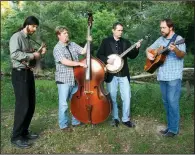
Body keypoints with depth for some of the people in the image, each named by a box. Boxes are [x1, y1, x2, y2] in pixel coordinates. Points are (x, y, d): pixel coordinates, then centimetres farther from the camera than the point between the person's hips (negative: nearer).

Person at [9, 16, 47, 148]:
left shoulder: (28, 39, 18)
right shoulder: (16, 37, -8)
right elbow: (15, 54, -22)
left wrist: (39, 52, 4)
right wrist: (33, 55, -16)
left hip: (29, 73, 9)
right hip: (20, 74, -9)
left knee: (31, 105, 11)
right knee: (22, 105, -7)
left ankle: (24, 132, 25)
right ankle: (16, 137, 7)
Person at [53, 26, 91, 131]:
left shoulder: (73, 45, 10)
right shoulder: (57, 48, -9)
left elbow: (83, 51, 1)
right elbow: (65, 62, -22)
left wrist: (88, 42, -10)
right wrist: (80, 64, -24)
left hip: (75, 79, 6)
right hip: (63, 80, -6)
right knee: (64, 104, 3)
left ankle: (76, 121, 31)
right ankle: (63, 125, 18)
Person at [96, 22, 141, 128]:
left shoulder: (126, 42, 10)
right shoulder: (106, 41, 2)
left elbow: (132, 56, 7)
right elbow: (99, 55, 0)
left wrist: (136, 48, -10)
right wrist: (107, 60, -16)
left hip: (123, 74, 2)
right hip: (111, 74, -2)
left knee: (127, 97, 1)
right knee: (112, 98, 6)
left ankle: (126, 119, 17)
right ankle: (115, 118, 23)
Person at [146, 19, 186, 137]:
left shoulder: (178, 39, -6)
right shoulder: (160, 40, 13)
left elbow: (182, 55, -19)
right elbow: (149, 49, 20)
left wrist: (175, 50, -41)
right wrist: (148, 54, -3)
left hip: (174, 76, -7)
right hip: (162, 76, 7)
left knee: (172, 102, -6)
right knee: (166, 102, 12)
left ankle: (174, 129, 6)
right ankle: (170, 126, 24)